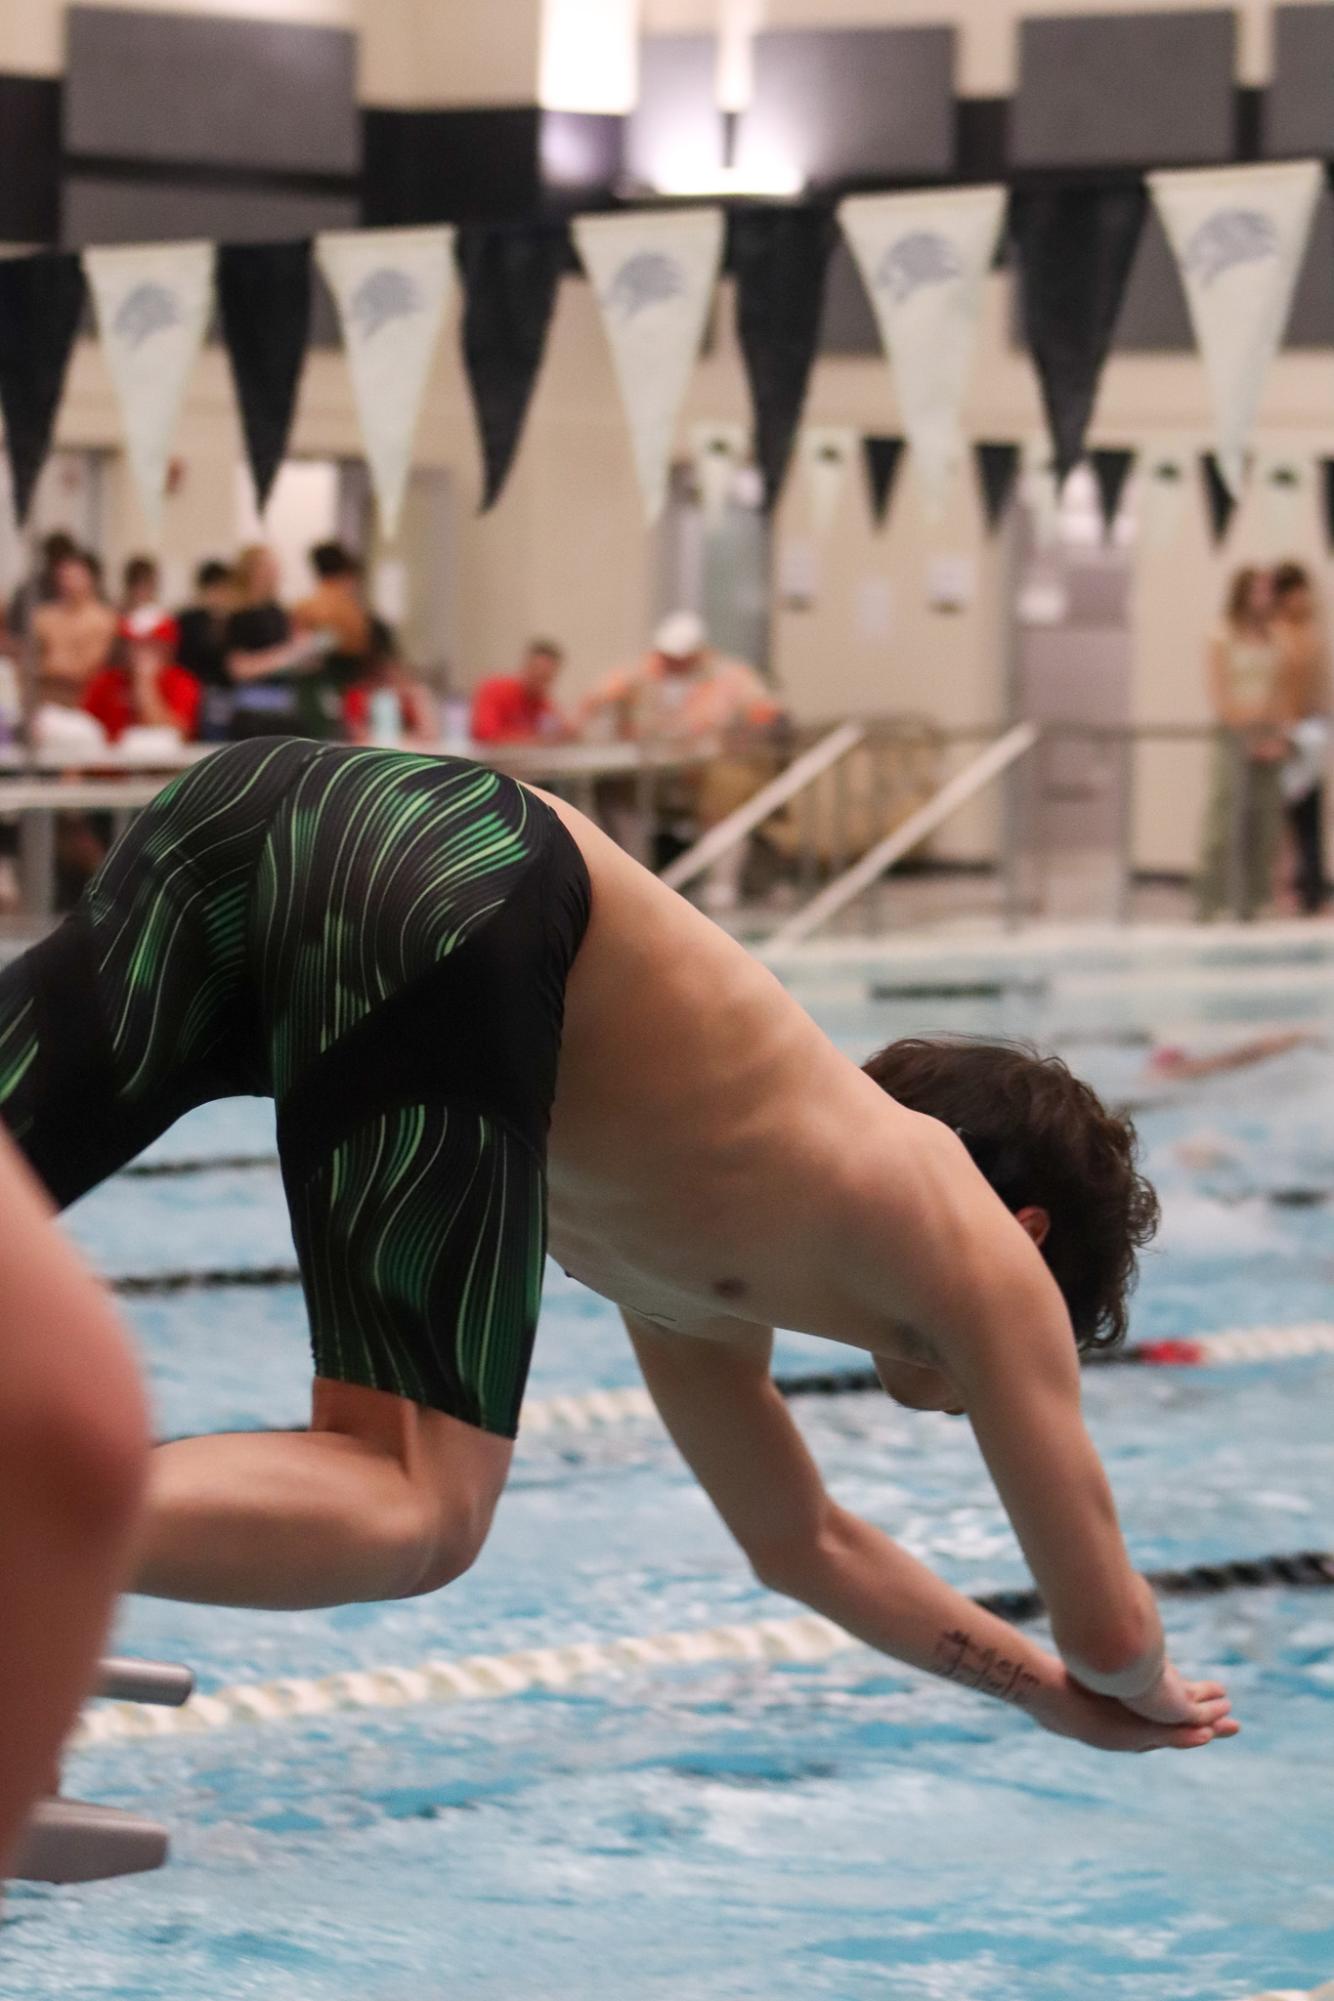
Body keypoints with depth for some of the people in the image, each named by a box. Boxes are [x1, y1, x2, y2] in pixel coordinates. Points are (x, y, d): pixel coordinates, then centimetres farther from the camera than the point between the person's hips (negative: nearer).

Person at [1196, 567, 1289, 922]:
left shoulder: (1271, 640, 13)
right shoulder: (1222, 640, -3)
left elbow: (1279, 693, 14)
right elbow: (1219, 696, -7)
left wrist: (1280, 734, 0)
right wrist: (1247, 737, -12)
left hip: (1268, 739, 5)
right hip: (1235, 735, -5)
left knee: (1265, 823, 3)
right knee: (1227, 817, -10)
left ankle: (1252, 902, 6)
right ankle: (1212, 902, -9)